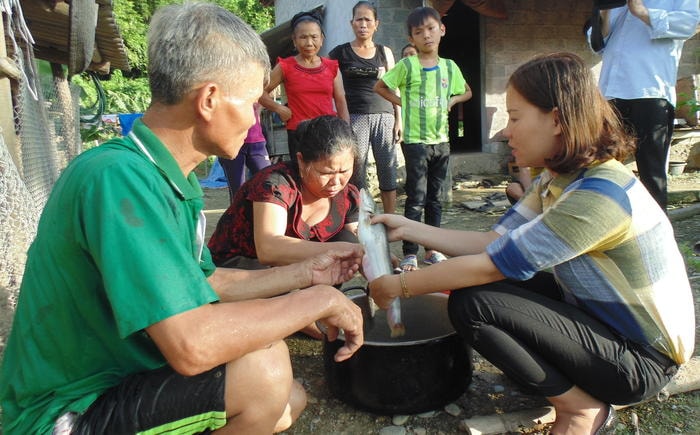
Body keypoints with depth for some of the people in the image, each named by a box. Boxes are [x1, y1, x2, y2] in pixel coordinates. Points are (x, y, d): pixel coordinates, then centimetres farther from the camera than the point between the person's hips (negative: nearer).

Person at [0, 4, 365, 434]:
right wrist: (320, 300, -24)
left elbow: (205, 283, 10)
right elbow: (191, 345, -36)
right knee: (264, 367, -26)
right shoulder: (118, 178, -29)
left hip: (123, 378, 9)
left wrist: (305, 274, 8)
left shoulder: (174, 179, 2)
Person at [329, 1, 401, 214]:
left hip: (384, 116, 2)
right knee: (357, 175, -3)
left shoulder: (385, 52, 13)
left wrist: (398, 120, 7)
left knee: (388, 173, 1)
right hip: (355, 117, -2)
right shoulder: (340, 52, 6)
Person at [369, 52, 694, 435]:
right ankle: (577, 389, 11)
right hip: (602, 317, 9)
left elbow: (489, 265, -27)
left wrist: (400, 286, -15)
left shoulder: (599, 195, -29)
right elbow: (492, 243, -2)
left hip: (643, 360, -9)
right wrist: (408, 228, -3)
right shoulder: (556, 180, 0)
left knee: (470, 303, -21)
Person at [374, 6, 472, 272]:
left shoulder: (449, 67, 6)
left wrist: (451, 101, 2)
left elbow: (467, 92, 21)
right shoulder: (407, 65, -5)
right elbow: (379, 87, 3)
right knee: (416, 199, -6)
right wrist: (402, 102, -5)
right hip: (415, 140, -4)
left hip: (441, 141, 5)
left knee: (435, 198, 11)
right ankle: (409, 253, 0)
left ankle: (432, 250, 21)